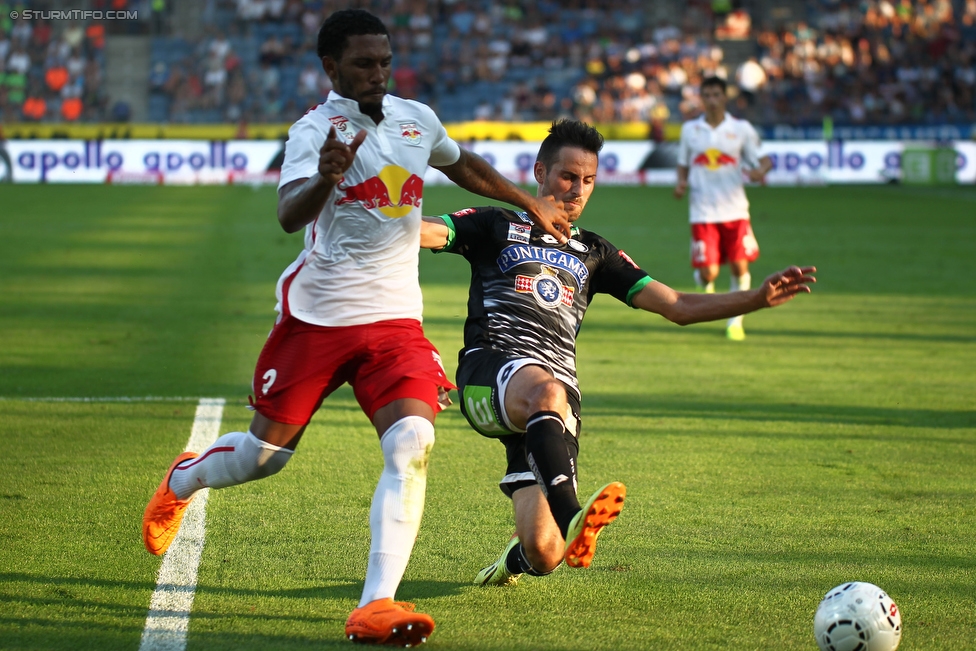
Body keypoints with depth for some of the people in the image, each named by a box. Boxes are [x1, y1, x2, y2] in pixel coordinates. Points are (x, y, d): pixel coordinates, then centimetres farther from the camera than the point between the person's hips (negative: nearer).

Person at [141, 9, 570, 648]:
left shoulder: (417, 118, 7)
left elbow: (464, 164, 30)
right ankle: (183, 479, 42)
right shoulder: (315, 129, -10)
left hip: (396, 319, 3)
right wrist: (325, 178, -47)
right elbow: (289, 214, -27)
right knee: (267, 452, 6)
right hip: (317, 316, -3)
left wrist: (532, 205, 34)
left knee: (412, 444, -20)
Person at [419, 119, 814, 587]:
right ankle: (569, 518, -56)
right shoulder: (497, 227, 17)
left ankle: (517, 559, 26)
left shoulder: (593, 254, 26)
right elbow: (426, 232, 0)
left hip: (557, 394, 3)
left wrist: (759, 298, 9)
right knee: (545, 390, -42)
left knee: (545, 554, -11)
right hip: (489, 373, -3)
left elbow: (678, 307, 22)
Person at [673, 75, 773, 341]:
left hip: (735, 210, 0)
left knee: (739, 267, -4)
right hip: (703, 212, 0)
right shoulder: (690, 129, 7)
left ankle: (735, 321, 13)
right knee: (708, 272, -8)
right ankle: (705, 284, 30)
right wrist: (681, 183, -4)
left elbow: (760, 159, 5)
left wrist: (760, 170, -18)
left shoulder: (741, 129, 3)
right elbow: (683, 165, 16)